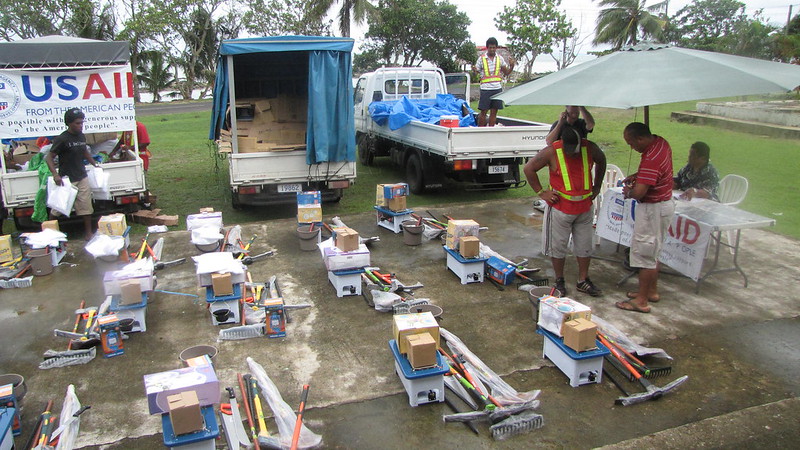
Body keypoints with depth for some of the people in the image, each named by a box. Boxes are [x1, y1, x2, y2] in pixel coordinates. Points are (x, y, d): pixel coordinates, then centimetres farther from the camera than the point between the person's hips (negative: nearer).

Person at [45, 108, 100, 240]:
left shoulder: (81, 136, 6)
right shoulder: (61, 139, -15)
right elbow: (49, 157, -15)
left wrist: (94, 163, 18)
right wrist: (55, 175, -26)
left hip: (82, 178, 6)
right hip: (66, 180, -6)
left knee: (86, 206, 7)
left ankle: (88, 232, 15)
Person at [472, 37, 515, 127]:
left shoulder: (500, 58, 8)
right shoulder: (481, 59, 0)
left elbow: (506, 72, 13)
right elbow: (476, 72, 3)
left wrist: (512, 66, -6)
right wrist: (474, 70, -20)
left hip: (497, 88, 3)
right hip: (485, 89, -3)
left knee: (494, 112, 5)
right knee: (483, 111, -1)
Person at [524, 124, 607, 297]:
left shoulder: (590, 148, -6)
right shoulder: (552, 151, -15)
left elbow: (601, 161, 17)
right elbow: (528, 168, -8)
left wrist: (597, 187, 12)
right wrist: (541, 192, -10)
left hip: (585, 208, 4)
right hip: (560, 209, -3)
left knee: (585, 246, 12)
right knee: (558, 246, 6)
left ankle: (583, 281, 27)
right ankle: (559, 281, 24)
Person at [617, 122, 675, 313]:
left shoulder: (651, 159, -30)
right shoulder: (661, 142, 1)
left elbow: (639, 192, -32)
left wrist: (628, 192, -10)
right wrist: (636, 175, 8)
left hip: (653, 209, -10)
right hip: (665, 202, 10)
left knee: (644, 253, -1)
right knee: (652, 252, 21)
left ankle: (642, 301, 9)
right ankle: (652, 291, 34)